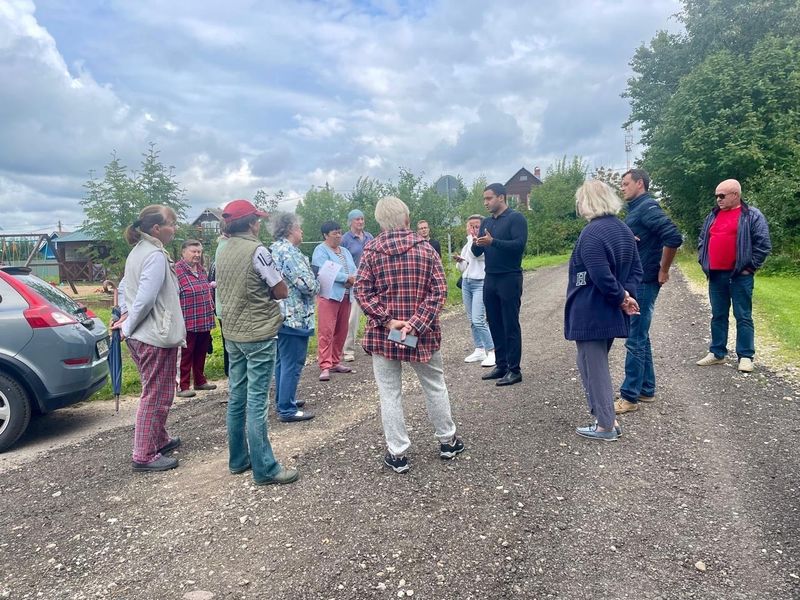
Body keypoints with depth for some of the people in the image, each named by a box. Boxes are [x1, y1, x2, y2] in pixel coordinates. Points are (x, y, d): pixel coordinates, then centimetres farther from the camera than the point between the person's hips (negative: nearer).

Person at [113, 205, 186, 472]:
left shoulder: (138, 252, 12)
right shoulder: (156, 256, -18)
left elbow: (123, 288, 19)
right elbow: (146, 298, -24)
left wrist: (125, 316, 8)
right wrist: (128, 326, -13)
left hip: (140, 337, 10)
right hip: (157, 337, -10)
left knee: (154, 393, 22)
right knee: (156, 396, 0)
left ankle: (158, 440, 36)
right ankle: (145, 456, 9)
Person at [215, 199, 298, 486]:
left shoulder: (223, 252, 9)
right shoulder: (256, 250, -15)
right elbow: (282, 292, -11)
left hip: (232, 333, 8)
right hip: (258, 333, -8)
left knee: (236, 397, 14)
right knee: (256, 401, -4)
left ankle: (238, 459, 24)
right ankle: (265, 469, 3)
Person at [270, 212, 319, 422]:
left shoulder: (273, 249, 12)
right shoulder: (289, 251, -18)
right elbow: (307, 284, -23)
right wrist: (317, 287, -1)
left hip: (279, 315, 10)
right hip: (294, 317, -10)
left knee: (282, 360, 20)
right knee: (292, 364, -2)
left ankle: (283, 400, 32)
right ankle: (287, 410, 5)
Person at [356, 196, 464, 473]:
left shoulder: (371, 251, -3)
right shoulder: (425, 248, -2)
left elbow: (362, 292, -10)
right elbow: (438, 290, -9)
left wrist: (387, 320, -13)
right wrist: (417, 323, -14)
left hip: (382, 335, 0)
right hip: (422, 334, 1)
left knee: (390, 393, 9)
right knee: (435, 386, 18)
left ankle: (397, 454, 15)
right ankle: (447, 440, 32)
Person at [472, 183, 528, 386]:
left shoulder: (515, 218, -5)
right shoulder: (486, 222, 15)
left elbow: (519, 244, -19)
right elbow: (477, 252, 13)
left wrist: (493, 242, -25)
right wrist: (476, 244, -10)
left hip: (509, 278, -7)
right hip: (490, 279, 7)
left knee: (510, 325, -4)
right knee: (495, 324, 10)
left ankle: (514, 370, 2)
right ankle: (501, 365, 19)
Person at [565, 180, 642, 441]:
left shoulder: (591, 233, -20)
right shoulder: (624, 229, 9)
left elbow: (602, 277, -25)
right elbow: (636, 269, 9)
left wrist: (621, 297, -10)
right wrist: (627, 294, -3)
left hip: (590, 314, -9)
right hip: (612, 313, 9)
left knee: (593, 367, 3)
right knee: (599, 363, 20)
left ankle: (606, 425, 12)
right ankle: (608, 418, 26)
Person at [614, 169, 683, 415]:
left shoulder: (647, 208, -14)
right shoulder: (635, 210, 16)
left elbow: (673, 237, -25)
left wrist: (663, 271, -17)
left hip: (643, 284, -10)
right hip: (635, 283, 10)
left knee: (635, 340, -6)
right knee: (640, 338, 15)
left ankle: (630, 397, 1)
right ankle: (646, 390, 25)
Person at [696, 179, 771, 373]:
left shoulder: (752, 216, -4)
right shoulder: (713, 215, 12)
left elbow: (763, 244, -7)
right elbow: (702, 240, 21)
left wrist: (750, 267, -9)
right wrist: (703, 262, 12)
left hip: (739, 275, -5)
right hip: (715, 275, 5)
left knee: (743, 317, 0)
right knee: (718, 316, 11)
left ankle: (745, 356, 6)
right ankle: (717, 353, 19)